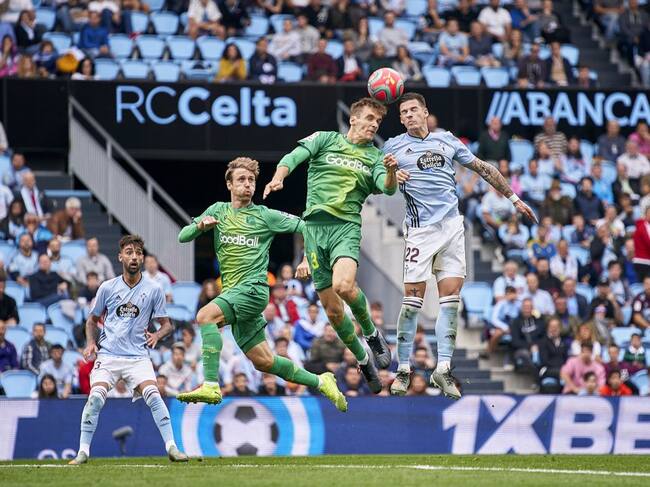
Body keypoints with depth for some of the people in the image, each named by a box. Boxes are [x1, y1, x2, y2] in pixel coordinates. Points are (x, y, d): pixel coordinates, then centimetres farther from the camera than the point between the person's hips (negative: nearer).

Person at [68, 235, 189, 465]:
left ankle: (171, 447, -15)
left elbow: (166, 324, 7)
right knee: (96, 396, -19)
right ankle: (83, 451, -10)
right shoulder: (108, 288, 5)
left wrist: (157, 335, -15)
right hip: (108, 353, 0)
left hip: (138, 356, 0)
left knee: (152, 394, -21)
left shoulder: (154, 289, 2)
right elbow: (92, 319, 18)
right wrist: (90, 342, 0)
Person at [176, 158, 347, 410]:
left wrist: (307, 260, -8)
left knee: (206, 315, -28)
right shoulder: (218, 211, 14)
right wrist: (200, 225, -14)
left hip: (253, 288, -6)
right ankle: (320, 382, 23)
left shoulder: (265, 216, 3)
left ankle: (211, 386, -35)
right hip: (233, 292, 6)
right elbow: (182, 237, 8)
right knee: (263, 361, 7)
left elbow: (308, 228, 7)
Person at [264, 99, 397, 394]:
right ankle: (363, 360, 20)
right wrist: (278, 178, -22)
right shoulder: (325, 139, 11)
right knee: (332, 308, 1)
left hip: (347, 226, -1)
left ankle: (371, 333, -3)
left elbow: (387, 188, -3)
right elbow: (295, 156, -2)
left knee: (344, 285, -30)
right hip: (315, 225, 1)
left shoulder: (374, 157, 13)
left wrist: (391, 173, -25)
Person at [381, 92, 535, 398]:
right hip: (420, 229, -3)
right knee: (413, 299, -9)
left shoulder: (447, 140, 14)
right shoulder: (394, 146, 6)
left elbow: (482, 168, 21)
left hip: (451, 225, 3)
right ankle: (403, 370, -3)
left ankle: (443, 368, 1)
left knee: (451, 297, -2)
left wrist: (514, 198, 22)